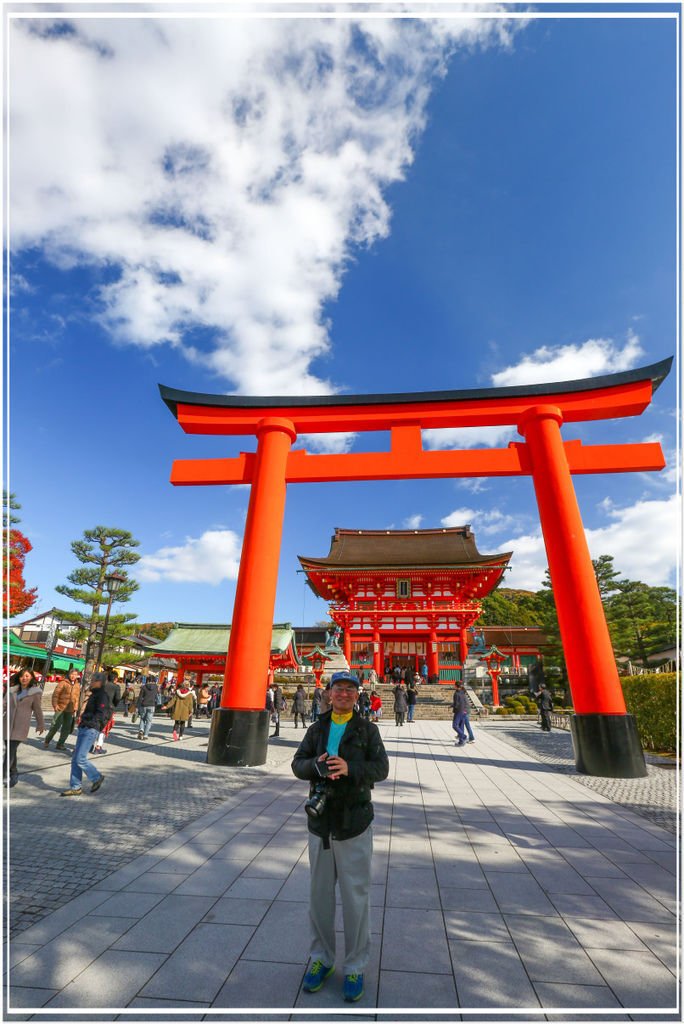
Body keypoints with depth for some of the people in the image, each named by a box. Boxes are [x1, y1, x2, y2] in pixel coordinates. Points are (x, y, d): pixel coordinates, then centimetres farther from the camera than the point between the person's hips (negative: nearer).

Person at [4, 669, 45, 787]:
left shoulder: (35, 692, -4)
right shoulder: (12, 690, 7)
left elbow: (37, 710, 2)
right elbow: (4, 705, 8)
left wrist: (41, 725, 9)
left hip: (21, 726, -4)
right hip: (8, 723, 4)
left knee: (11, 750, -11)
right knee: (10, 750, 10)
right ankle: (13, 775, 26)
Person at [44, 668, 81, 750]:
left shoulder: (78, 685, 8)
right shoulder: (63, 683, -8)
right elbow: (56, 694, -9)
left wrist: (76, 707, 7)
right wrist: (55, 704, -16)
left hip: (70, 710, 5)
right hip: (60, 708, -5)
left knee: (67, 728, 8)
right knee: (56, 725, 0)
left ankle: (60, 744, 20)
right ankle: (47, 740, 24)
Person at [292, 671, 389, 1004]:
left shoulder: (367, 729, -5)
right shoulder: (316, 730, 3)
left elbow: (381, 768, -13)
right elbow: (298, 764, -2)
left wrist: (349, 768, -30)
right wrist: (316, 764, -24)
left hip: (354, 826, -2)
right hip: (320, 825, 3)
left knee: (356, 898, 7)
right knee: (320, 895, 16)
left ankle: (355, 967, 28)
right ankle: (321, 958, 38)